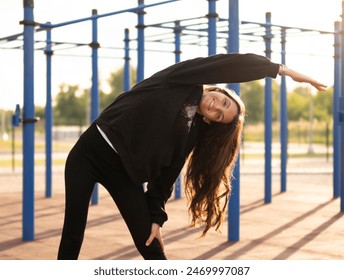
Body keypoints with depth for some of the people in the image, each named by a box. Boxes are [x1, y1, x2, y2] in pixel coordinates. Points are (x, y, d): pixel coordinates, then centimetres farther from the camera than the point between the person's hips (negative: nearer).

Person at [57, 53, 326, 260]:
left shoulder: (192, 133, 1)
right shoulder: (183, 79, -8)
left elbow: (166, 173, 1)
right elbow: (237, 65, -19)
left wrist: (156, 216, -8)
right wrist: (283, 69, -16)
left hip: (125, 171, 4)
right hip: (92, 150, -3)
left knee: (150, 245, -3)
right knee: (73, 232, -2)